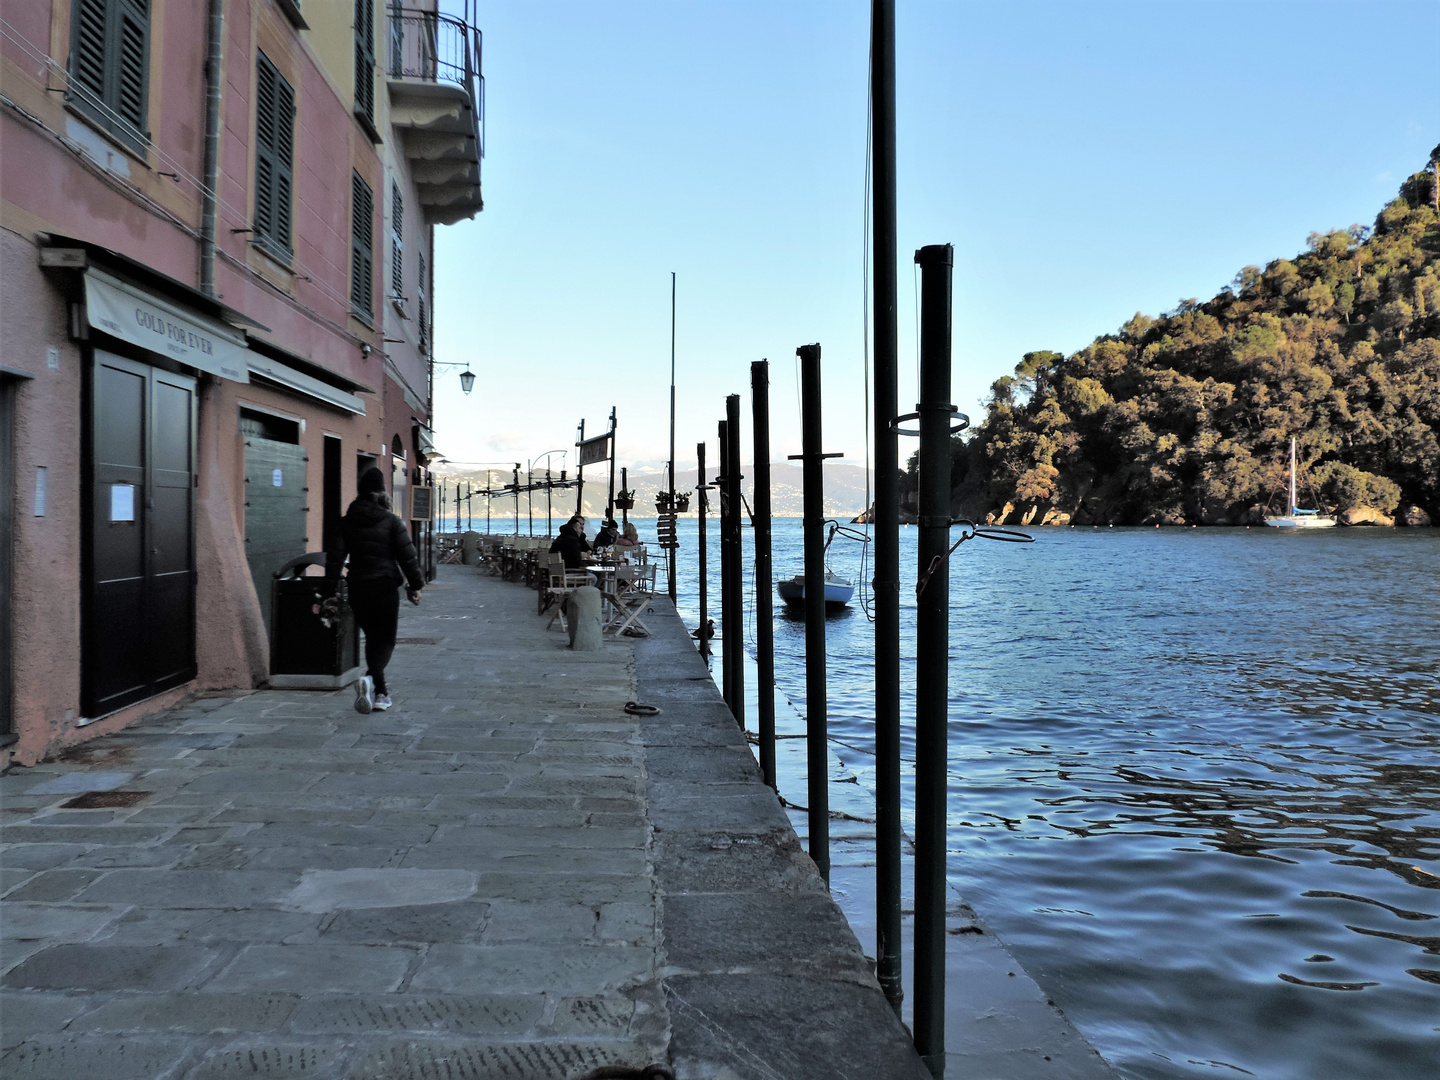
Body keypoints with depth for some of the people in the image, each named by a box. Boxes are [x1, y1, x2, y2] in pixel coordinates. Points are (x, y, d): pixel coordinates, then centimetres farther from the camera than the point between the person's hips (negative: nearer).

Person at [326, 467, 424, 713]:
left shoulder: (346, 522, 3)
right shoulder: (392, 522, -6)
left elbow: (334, 557, 2)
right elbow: (408, 557, -6)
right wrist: (415, 586, 4)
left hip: (357, 589, 4)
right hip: (385, 587, -4)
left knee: (372, 637, 17)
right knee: (385, 640, 2)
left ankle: (380, 692, 19)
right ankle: (370, 677, -26)